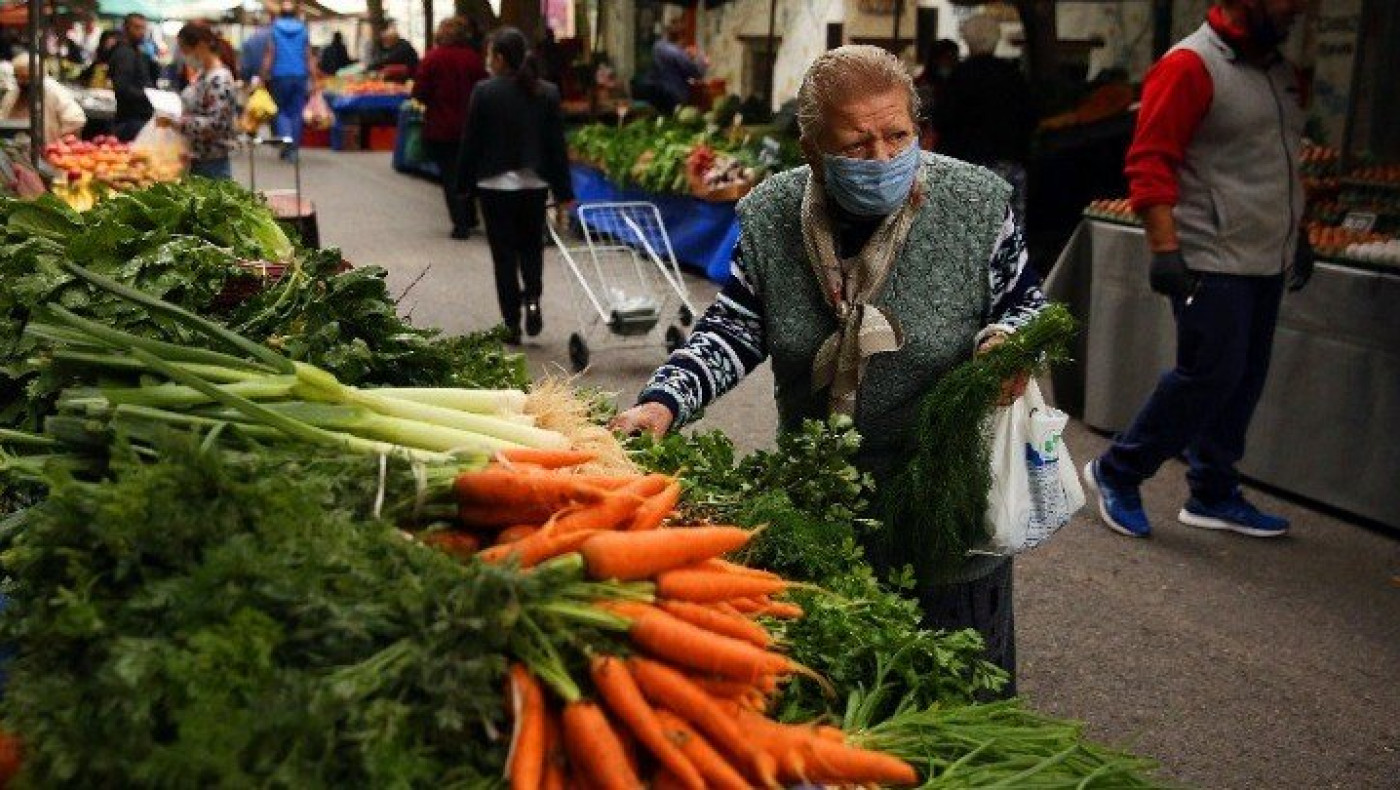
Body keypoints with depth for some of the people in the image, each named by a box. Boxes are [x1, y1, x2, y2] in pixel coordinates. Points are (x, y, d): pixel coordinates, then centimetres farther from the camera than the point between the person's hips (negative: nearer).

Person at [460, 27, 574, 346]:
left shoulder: (484, 92, -10)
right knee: (531, 246, 21)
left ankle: (512, 323, 7)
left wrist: (466, 180, 6)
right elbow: (557, 144, 1)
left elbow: (471, 141, -6)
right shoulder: (547, 93, -1)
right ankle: (532, 299, -1)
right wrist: (564, 191, 5)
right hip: (535, 183, 3)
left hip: (495, 184, -3)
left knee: (504, 254, 6)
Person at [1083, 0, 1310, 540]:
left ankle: (1213, 495, 21)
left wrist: (1297, 234, 24)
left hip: (1266, 263, 8)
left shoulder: (1277, 70, 15)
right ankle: (1117, 474, 7)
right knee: (1208, 375, -9)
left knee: (1243, 380, 10)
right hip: (1211, 263, -8)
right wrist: (1164, 249, -22)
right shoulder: (1190, 65, -12)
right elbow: (1150, 162, -16)